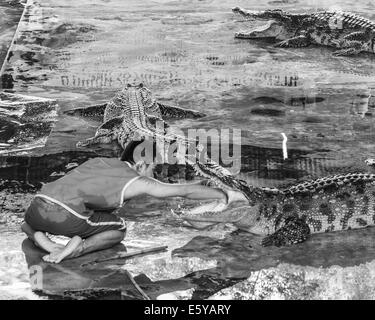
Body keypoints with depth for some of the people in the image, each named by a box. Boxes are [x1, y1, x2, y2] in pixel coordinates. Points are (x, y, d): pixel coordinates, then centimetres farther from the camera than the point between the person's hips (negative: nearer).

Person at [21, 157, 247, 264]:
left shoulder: (97, 161, 29)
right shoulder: (138, 182, 11)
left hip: (38, 206, 5)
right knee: (119, 230, 22)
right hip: (66, 218, -5)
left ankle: (41, 240, 9)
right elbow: (187, 190, 20)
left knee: (30, 225, 43)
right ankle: (78, 248, -5)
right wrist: (225, 194, 32)